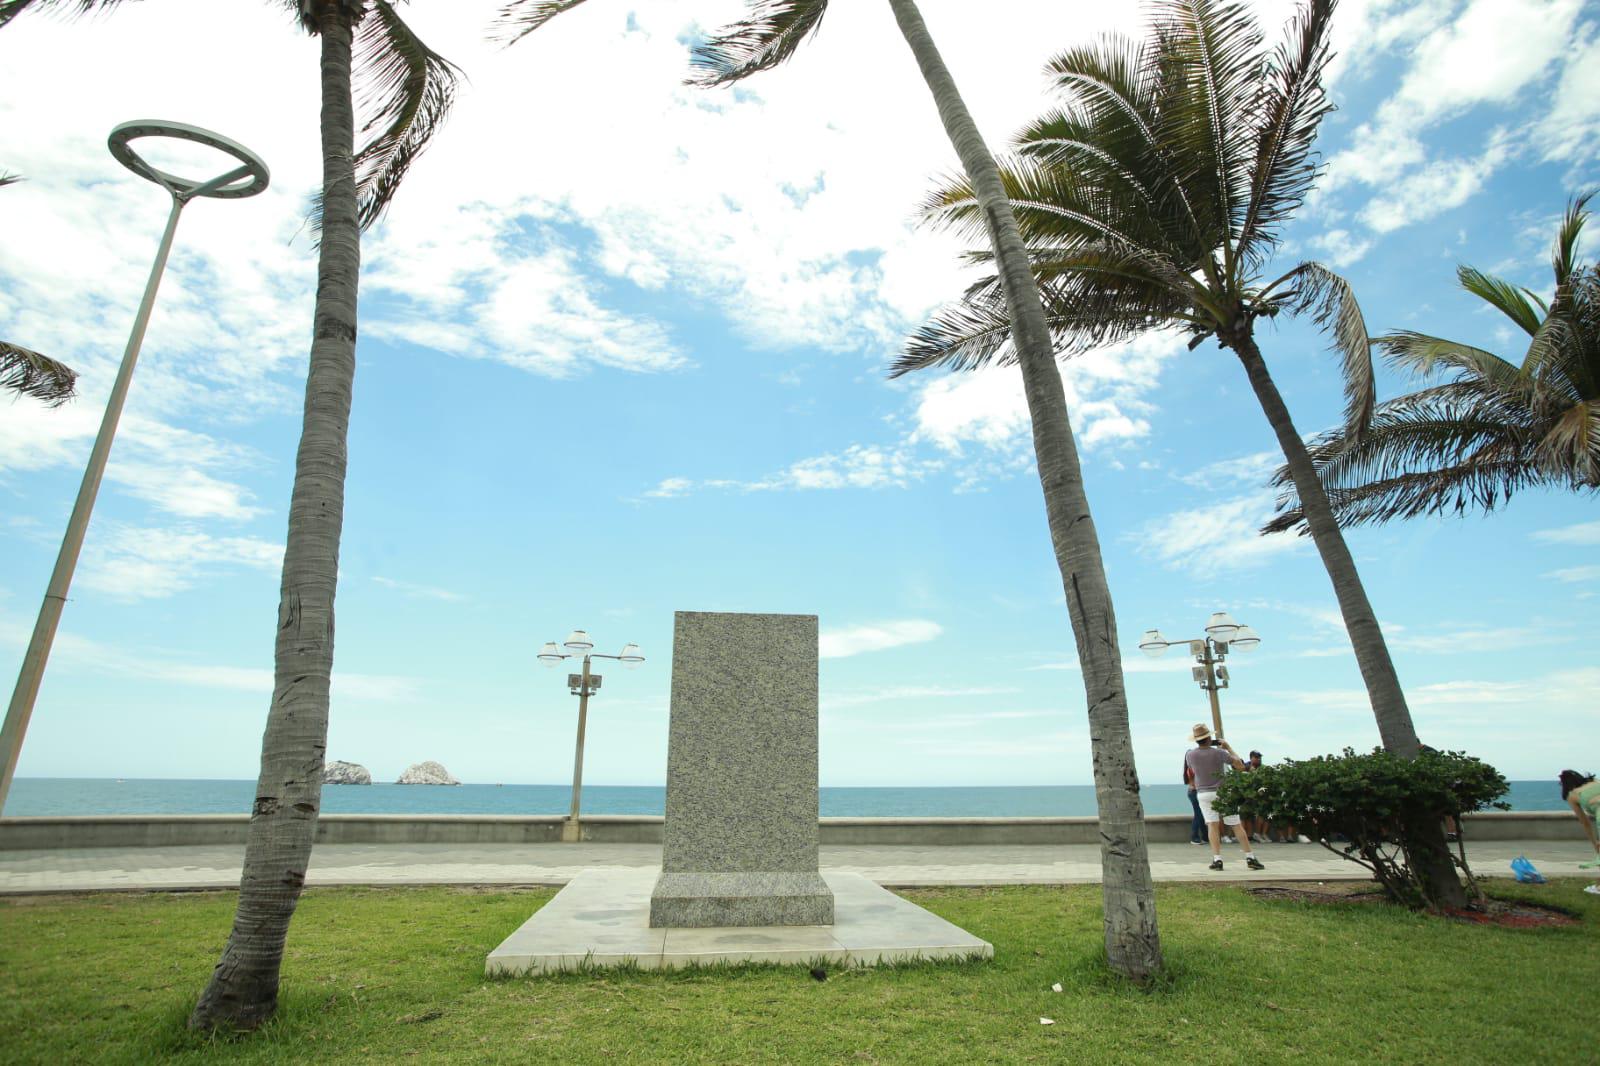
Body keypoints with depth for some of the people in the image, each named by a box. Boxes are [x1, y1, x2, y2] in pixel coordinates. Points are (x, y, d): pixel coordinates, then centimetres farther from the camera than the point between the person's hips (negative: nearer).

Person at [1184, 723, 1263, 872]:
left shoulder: (1190, 754, -8)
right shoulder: (1218, 753, -14)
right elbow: (1240, 765, -4)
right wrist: (1228, 747, 3)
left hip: (1203, 794, 1)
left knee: (1212, 825, -2)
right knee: (1236, 825, 7)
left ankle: (1217, 859, -13)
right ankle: (1250, 858, 7)